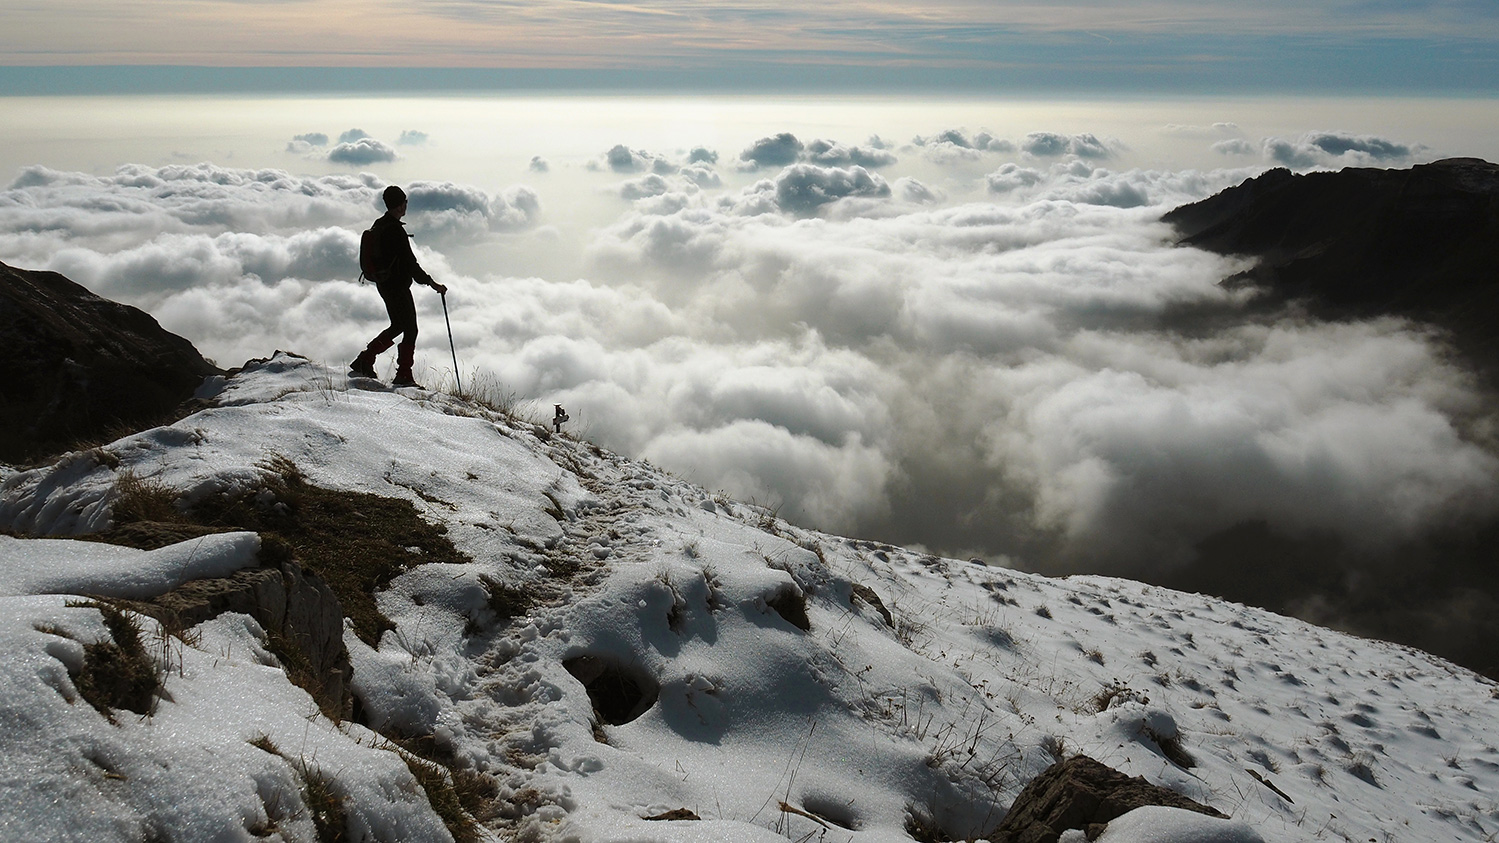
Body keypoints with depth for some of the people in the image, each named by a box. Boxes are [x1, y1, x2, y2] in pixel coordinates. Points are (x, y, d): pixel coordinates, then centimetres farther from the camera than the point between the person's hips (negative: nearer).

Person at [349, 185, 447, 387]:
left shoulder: (378, 225, 8)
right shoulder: (395, 230, -22)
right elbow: (410, 262, -23)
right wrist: (431, 283, -19)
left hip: (383, 284, 10)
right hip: (397, 286, -10)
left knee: (398, 326, 20)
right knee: (410, 330, 0)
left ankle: (363, 362, 20)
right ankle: (403, 376, 3)